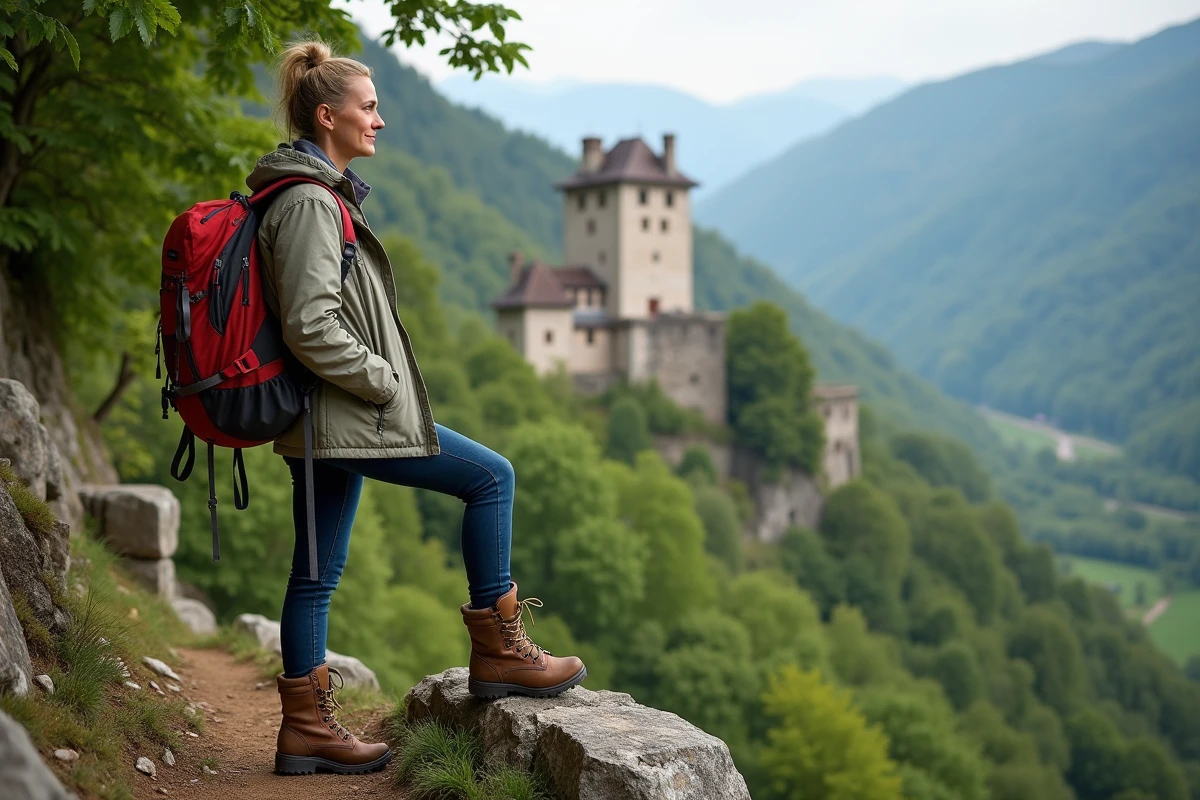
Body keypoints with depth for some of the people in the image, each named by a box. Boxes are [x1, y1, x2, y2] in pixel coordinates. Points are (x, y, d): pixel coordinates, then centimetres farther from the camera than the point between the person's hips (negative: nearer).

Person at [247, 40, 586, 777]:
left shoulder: (317, 194, 17)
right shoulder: (309, 202, -15)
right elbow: (311, 325, -23)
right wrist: (386, 383, -15)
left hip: (328, 417, 10)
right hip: (345, 414, -10)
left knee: (318, 572, 12)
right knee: (491, 477, -2)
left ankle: (307, 727, 18)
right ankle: (498, 648, 6)